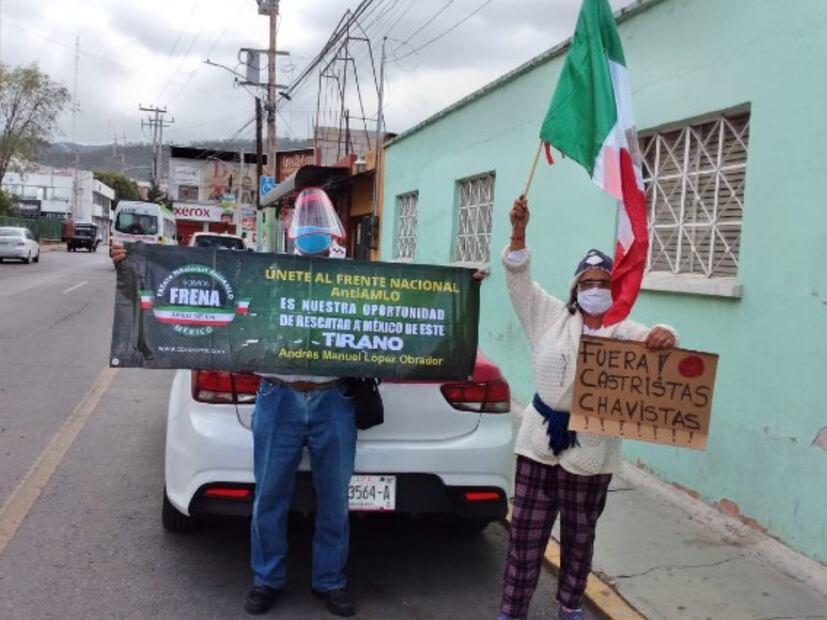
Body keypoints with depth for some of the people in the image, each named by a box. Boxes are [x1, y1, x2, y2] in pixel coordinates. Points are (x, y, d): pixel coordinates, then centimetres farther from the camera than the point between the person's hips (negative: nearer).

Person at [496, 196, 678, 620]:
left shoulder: (625, 333, 0)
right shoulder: (551, 317, 4)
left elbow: (652, 342, -19)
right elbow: (519, 280, -1)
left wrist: (665, 336, -44)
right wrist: (518, 233, -15)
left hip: (590, 452, 0)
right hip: (539, 443, 1)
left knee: (579, 537, 16)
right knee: (525, 534, 5)